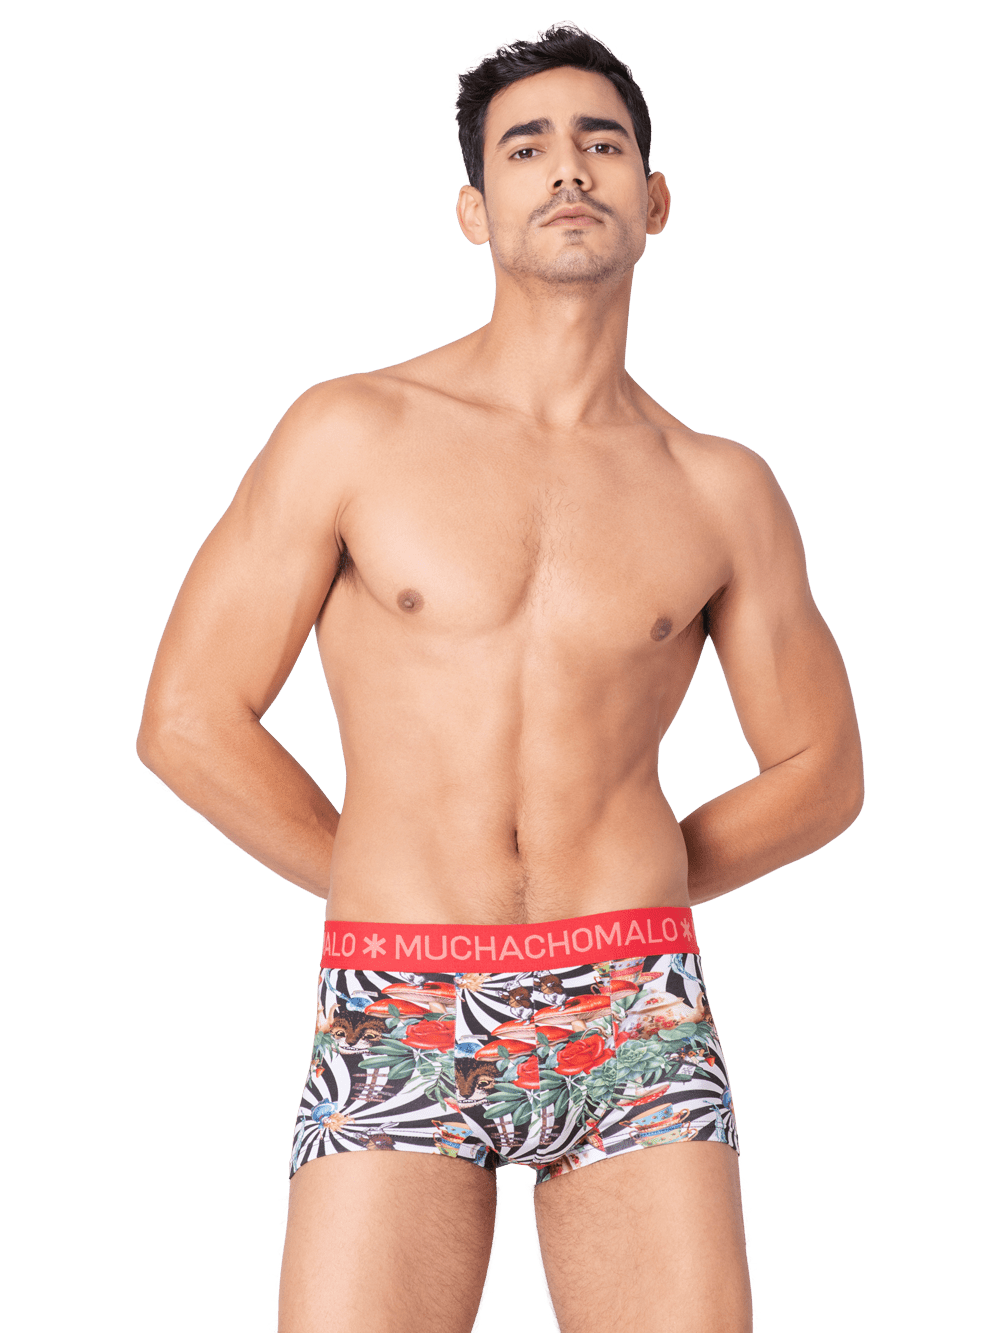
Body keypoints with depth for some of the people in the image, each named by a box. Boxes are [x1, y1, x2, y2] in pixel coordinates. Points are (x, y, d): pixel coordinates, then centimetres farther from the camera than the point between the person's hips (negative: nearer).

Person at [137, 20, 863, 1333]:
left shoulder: (722, 490, 7)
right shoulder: (353, 432, 1)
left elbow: (821, 772, 16)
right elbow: (187, 721, 1)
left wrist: (619, 895, 9)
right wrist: (392, 887, 6)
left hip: (637, 1023, 2)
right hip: (397, 1026, -1)